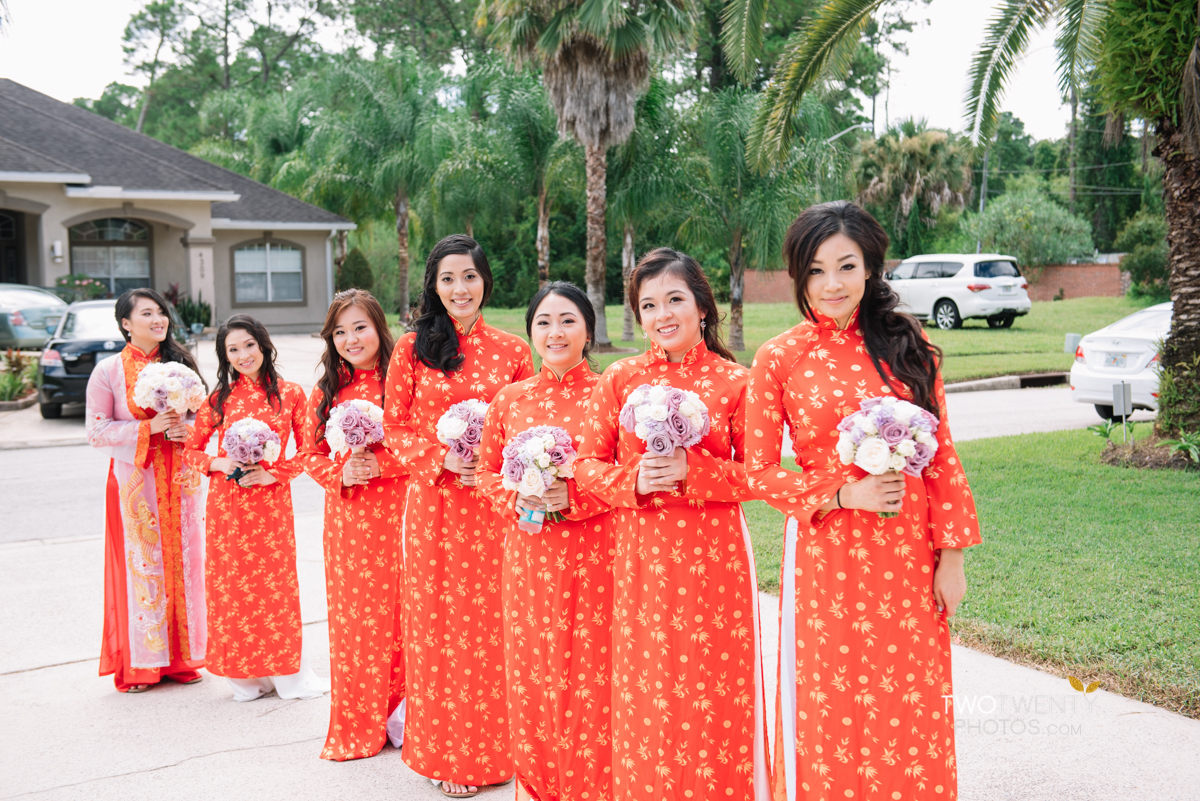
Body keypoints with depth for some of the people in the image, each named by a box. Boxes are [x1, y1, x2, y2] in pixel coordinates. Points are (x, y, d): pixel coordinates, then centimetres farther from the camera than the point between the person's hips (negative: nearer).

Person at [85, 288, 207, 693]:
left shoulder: (181, 362, 10)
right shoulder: (108, 371, -2)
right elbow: (96, 432, -5)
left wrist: (188, 428, -7)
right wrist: (149, 428, -17)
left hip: (181, 478, 4)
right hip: (134, 479, -3)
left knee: (183, 561, 5)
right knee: (140, 565, -2)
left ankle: (181, 658, 17)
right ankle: (138, 665, 10)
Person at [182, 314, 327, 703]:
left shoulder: (289, 394, 0)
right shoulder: (219, 398, 4)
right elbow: (190, 451, 9)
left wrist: (270, 473, -12)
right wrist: (220, 463, -10)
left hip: (271, 500, -1)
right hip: (226, 504, 2)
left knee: (276, 583, 3)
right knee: (232, 586, 5)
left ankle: (287, 673, 17)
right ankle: (245, 675, 18)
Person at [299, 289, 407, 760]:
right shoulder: (325, 392, 11)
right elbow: (311, 453, 11)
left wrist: (379, 463, -18)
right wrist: (340, 473, -8)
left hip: (395, 509, -4)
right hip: (344, 514, 4)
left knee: (393, 608, -1)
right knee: (350, 614, 8)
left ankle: (399, 711, 15)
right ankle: (356, 725, 20)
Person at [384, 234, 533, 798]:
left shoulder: (512, 351, 4)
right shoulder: (412, 349, 4)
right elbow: (396, 425, 4)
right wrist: (441, 458, -11)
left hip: (493, 504, 0)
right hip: (433, 501, 0)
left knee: (489, 619, 4)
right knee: (438, 620, 5)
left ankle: (490, 748, 20)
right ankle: (445, 752, 18)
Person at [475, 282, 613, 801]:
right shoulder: (510, 399, 7)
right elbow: (487, 471, 13)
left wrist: (572, 497, -16)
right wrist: (517, 498, -6)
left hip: (592, 553, -3)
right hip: (529, 554, 3)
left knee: (589, 670, 1)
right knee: (532, 668, 9)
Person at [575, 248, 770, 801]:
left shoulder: (733, 381, -1)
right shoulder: (619, 378, 4)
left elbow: (755, 473, -1)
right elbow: (588, 463, 6)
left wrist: (694, 471, -15)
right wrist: (634, 479, -13)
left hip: (713, 558, -1)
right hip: (640, 557, 2)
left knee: (713, 693, 4)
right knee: (645, 695, 8)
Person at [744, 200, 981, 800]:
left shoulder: (908, 345, 3)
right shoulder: (779, 358, -3)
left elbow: (941, 455, 4)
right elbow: (759, 473, -2)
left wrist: (951, 554, 0)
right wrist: (843, 493, -14)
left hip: (910, 554, 2)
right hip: (827, 555, -2)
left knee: (914, 709, 9)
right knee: (834, 713, 7)